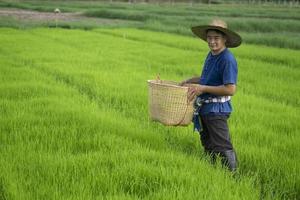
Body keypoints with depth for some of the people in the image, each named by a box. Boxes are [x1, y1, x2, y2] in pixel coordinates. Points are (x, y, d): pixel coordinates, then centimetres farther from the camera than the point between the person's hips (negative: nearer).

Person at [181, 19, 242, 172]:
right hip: (204, 107, 10)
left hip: (217, 109, -9)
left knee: (222, 147, -4)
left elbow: (230, 89, -25)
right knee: (208, 146, 20)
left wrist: (203, 88, -22)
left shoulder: (227, 60, -20)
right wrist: (190, 81, 8)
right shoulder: (211, 55, 8)